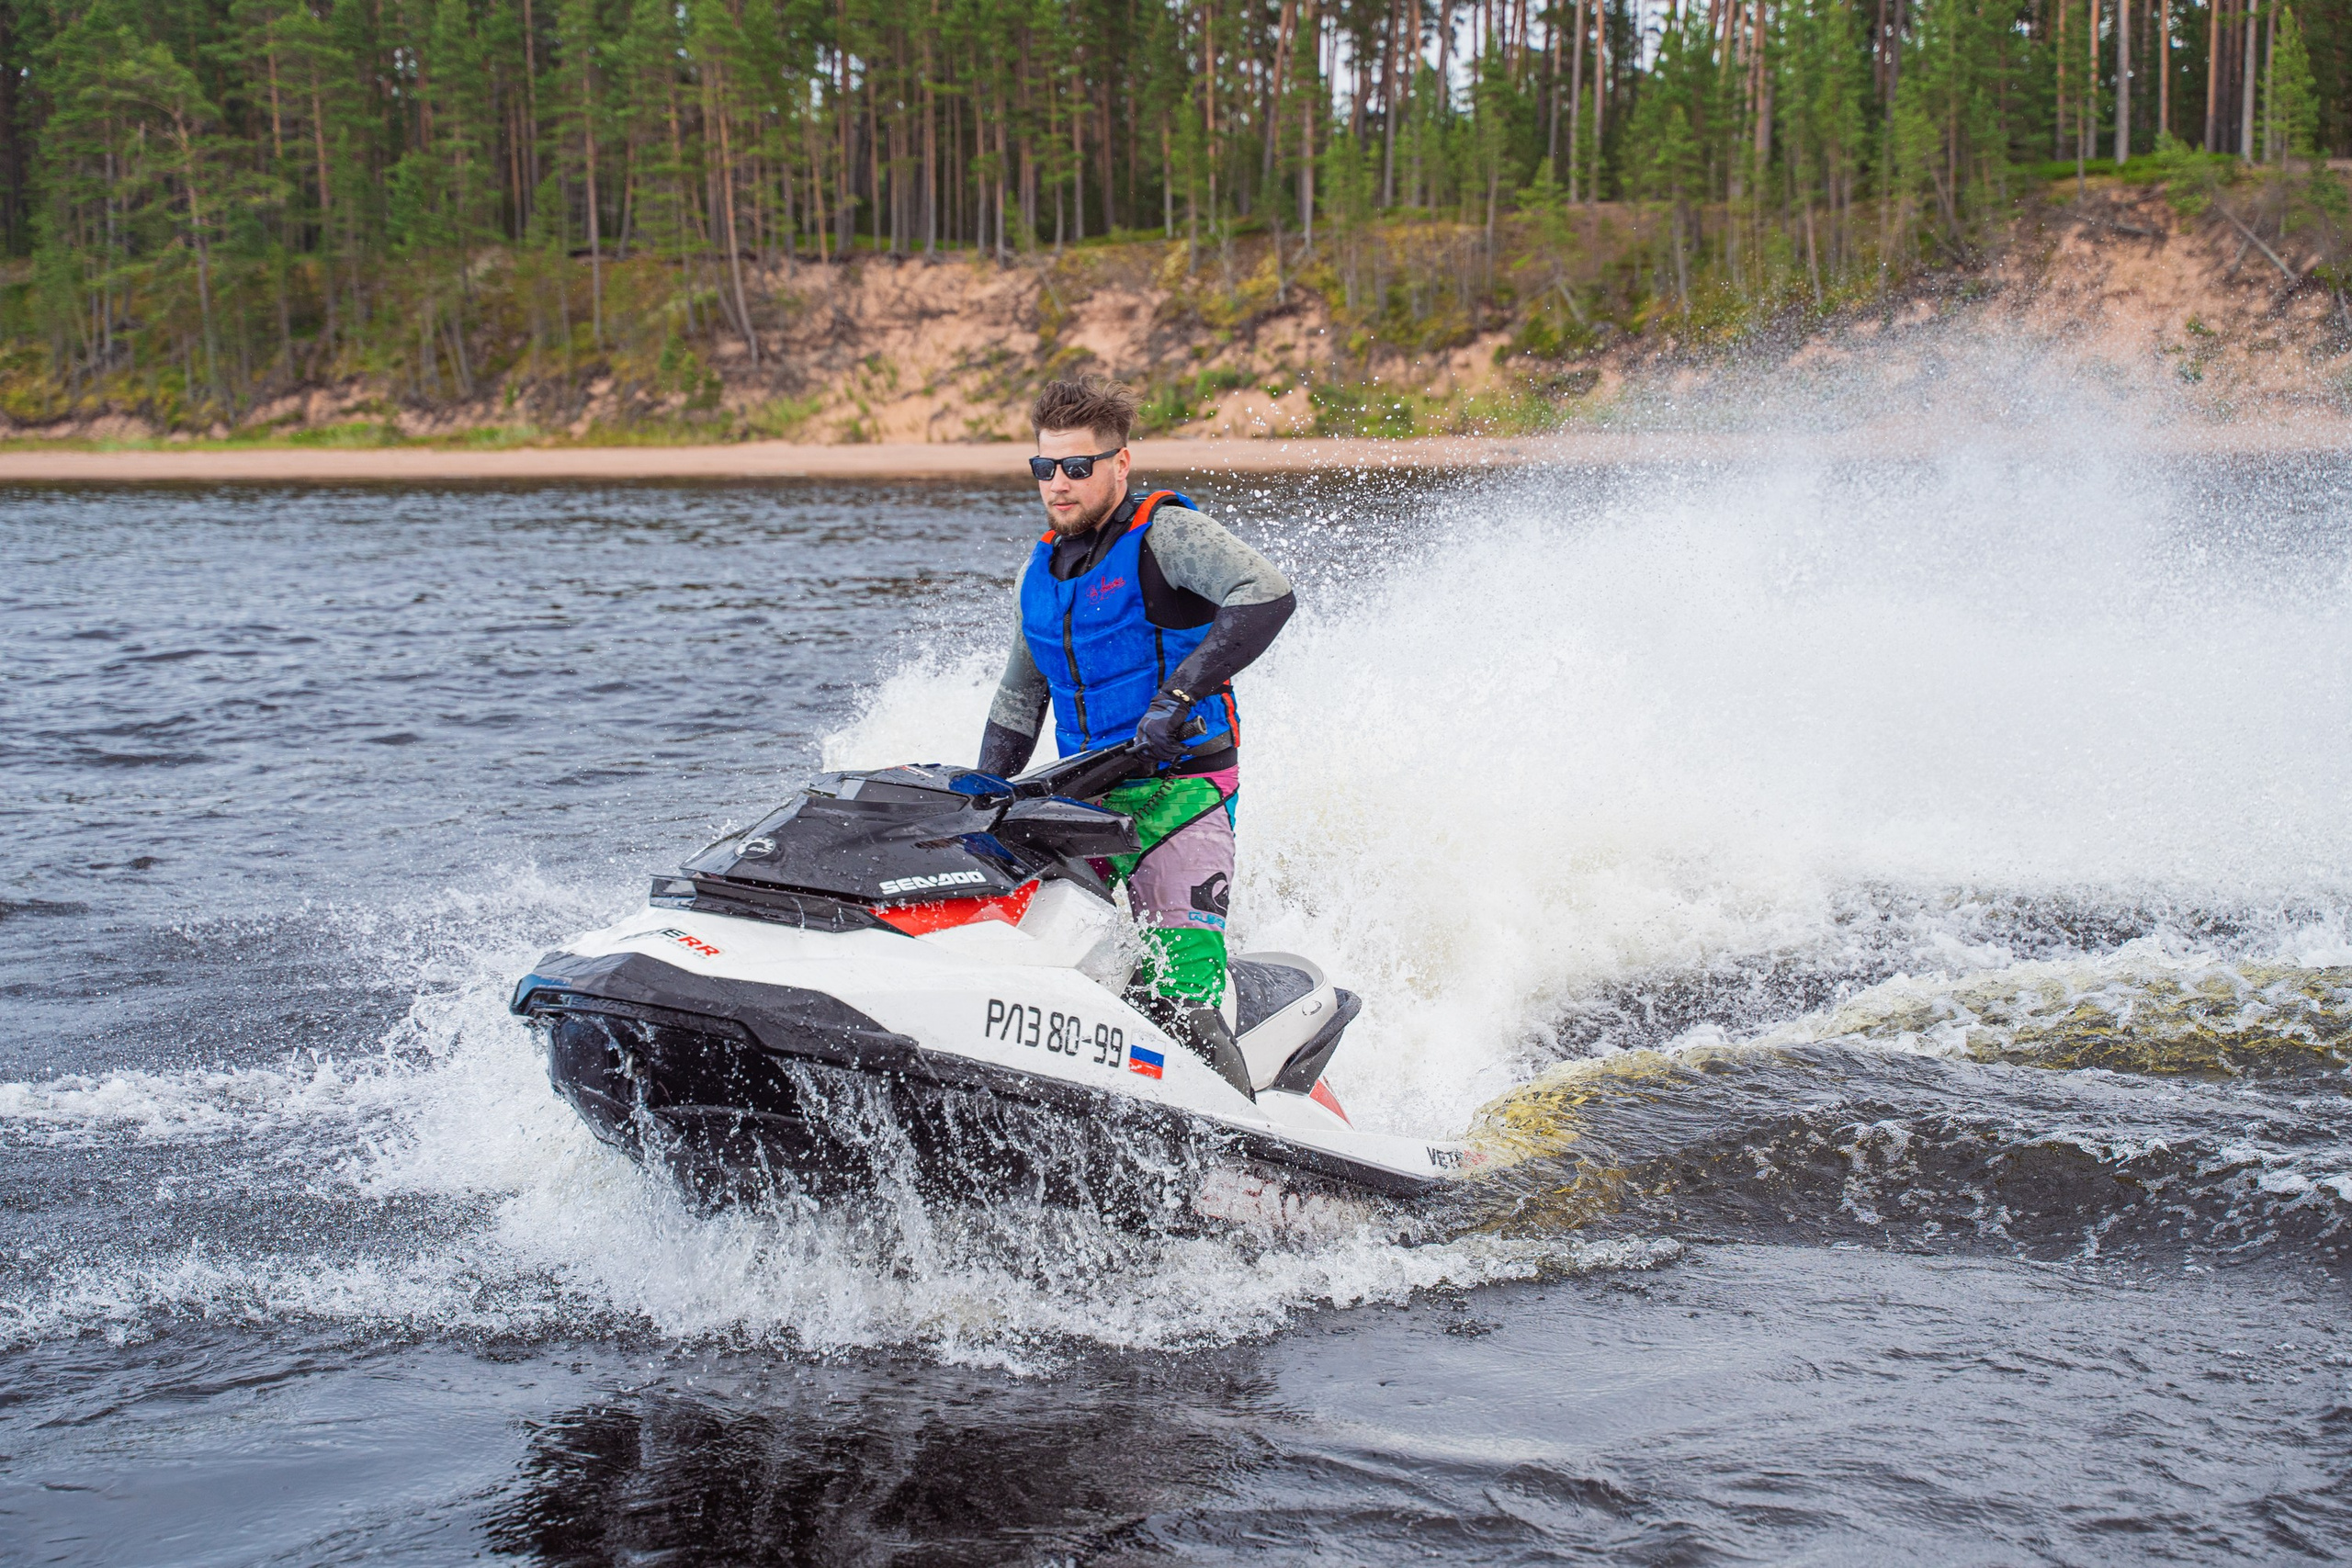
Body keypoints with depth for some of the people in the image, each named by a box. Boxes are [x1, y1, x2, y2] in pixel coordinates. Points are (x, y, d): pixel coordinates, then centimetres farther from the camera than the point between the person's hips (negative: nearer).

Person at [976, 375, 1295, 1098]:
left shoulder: (1165, 535, -7)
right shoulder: (1040, 572, 15)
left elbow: (1267, 594, -25)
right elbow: (1017, 704, 26)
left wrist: (1180, 693, -31)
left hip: (1180, 789, -8)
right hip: (1085, 795, 8)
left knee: (1174, 1000, -20)